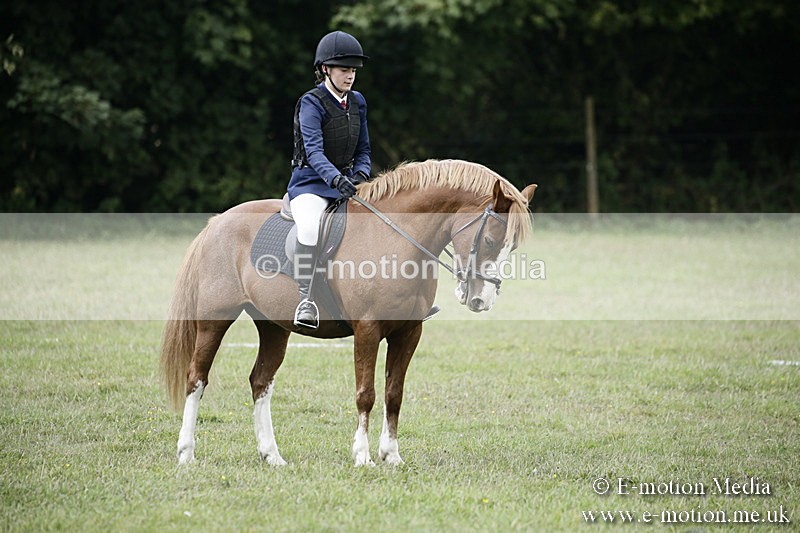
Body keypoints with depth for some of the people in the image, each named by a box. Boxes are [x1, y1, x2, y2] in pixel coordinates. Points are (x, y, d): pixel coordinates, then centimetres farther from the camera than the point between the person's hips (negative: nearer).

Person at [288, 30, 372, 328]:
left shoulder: (357, 102, 9)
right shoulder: (311, 104, -12)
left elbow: (363, 149, 15)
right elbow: (313, 150, -26)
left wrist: (360, 174, -7)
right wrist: (336, 179, -42)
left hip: (346, 183, 7)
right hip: (311, 182, -6)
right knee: (309, 226, -35)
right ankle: (306, 299, -33)